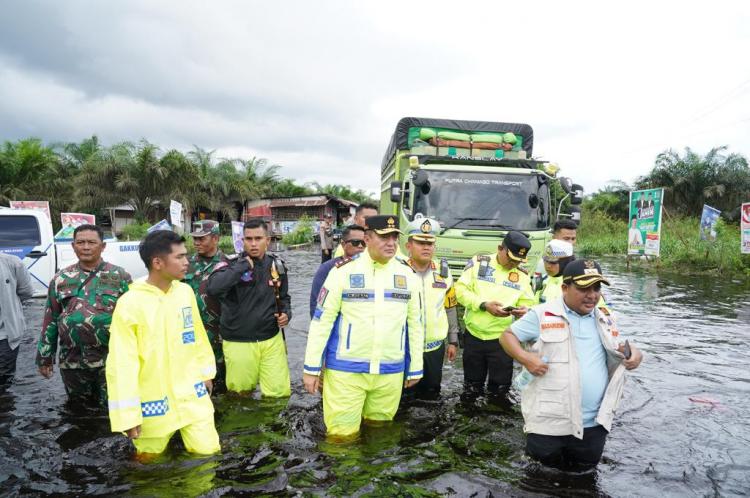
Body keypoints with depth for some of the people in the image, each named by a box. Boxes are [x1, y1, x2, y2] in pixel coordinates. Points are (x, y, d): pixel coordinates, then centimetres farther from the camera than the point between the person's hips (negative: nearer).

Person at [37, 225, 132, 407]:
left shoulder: (120, 276, -2)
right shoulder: (61, 279, 7)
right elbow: (50, 320, 11)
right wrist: (45, 357, 10)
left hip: (111, 360, -3)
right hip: (72, 362, 3)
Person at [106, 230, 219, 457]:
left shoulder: (185, 291, -1)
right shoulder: (130, 304, -17)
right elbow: (122, 364, -15)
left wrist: (206, 372, 18)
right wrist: (127, 415, -13)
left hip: (192, 394, 4)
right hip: (154, 402, -4)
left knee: (207, 452, 7)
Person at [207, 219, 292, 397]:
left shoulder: (277, 265, 4)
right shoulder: (231, 265, -10)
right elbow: (214, 288, -31)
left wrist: (286, 313, -1)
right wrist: (243, 265, -25)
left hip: (272, 339, 3)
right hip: (238, 343, -3)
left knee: (280, 392, 5)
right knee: (241, 393, 12)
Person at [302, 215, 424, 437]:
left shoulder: (407, 274, 5)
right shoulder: (343, 271, -7)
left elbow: (415, 324, 11)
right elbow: (321, 321, -5)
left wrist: (415, 368, 13)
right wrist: (312, 368, -5)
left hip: (391, 373, 3)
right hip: (345, 371, -3)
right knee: (342, 435, 4)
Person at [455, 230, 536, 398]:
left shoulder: (523, 275, 5)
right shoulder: (478, 262, -4)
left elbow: (528, 303, 6)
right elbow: (461, 290, -8)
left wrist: (525, 310, -19)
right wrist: (484, 304, -21)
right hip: (474, 336, -1)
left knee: (499, 389, 8)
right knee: (472, 388, 14)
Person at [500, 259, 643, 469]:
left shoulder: (605, 319, 9)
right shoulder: (542, 315, -6)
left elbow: (622, 347, 23)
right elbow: (507, 336, 0)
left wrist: (635, 353, 0)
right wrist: (524, 357, -19)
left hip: (594, 424, 4)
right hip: (548, 422, -4)